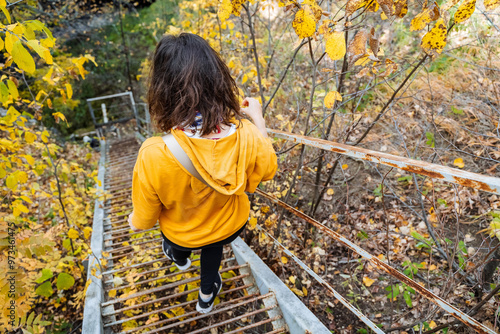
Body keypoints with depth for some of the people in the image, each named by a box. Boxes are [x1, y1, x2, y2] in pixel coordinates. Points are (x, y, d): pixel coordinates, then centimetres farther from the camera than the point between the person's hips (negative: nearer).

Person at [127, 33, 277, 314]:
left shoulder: (154, 156, -39)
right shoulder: (247, 136, -34)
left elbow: (145, 218, -20)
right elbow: (267, 170, -9)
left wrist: (135, 221, 5)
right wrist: (258, 118, -1)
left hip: (182, 236, -1)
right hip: (231, 227, 2)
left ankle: (180, 258, 71)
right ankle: (207, 294, 60)